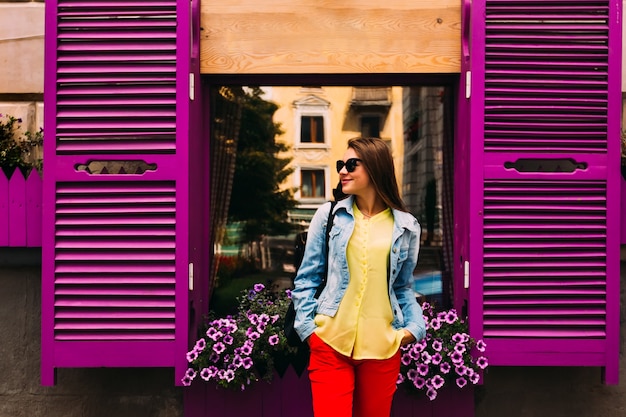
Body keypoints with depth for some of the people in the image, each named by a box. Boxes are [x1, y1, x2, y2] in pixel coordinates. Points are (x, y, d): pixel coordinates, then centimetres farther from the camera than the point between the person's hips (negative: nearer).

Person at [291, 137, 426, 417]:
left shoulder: (406, 227, 4)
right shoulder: (328, 215, 3)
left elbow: (403, 287, 13)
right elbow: (307, 278, 6)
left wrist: (415, 326, -2)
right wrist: (306, 326, -5)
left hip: (382, 347, 1)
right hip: (330, 341, -1)